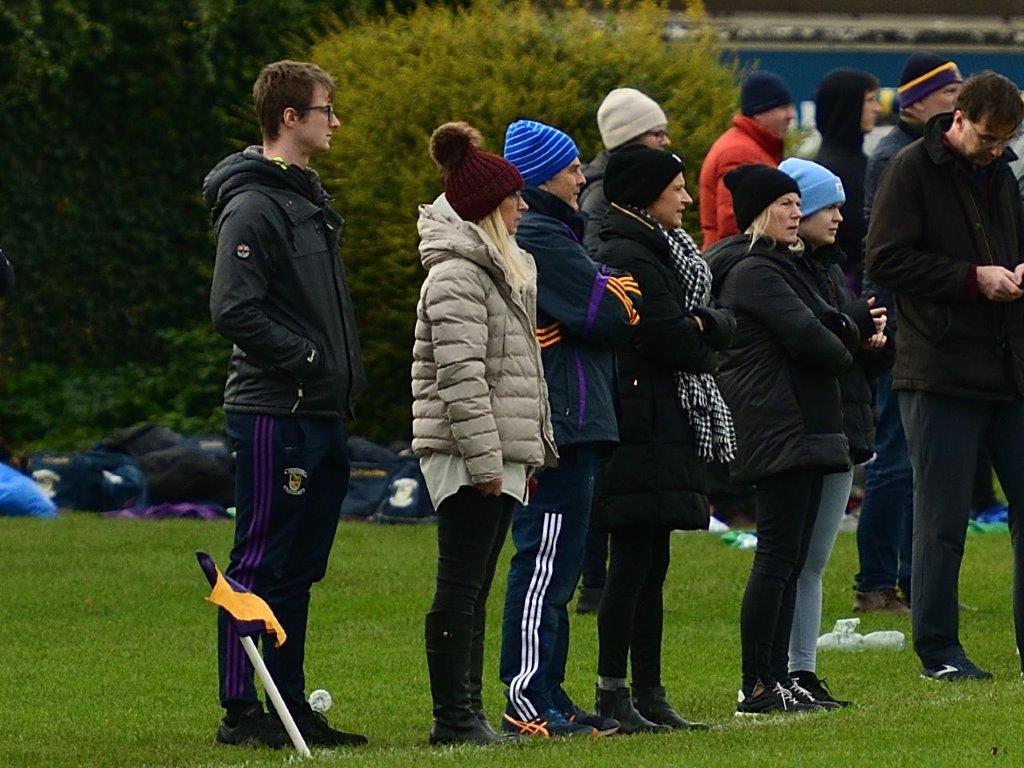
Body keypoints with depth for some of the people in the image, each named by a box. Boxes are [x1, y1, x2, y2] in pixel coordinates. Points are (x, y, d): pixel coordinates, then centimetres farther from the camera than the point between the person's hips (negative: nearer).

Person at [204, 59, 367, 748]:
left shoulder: (308, 200, 18)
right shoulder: (254, 206, -13)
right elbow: (235, 310, -21)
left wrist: (347, 374, 14)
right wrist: (308, 361, -18)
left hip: (322, 414, 9)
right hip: (276, 413, -9)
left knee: (299, 570, 12)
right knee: (259, 565, -6)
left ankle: (291, 705, 17)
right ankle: (241, 711, -3)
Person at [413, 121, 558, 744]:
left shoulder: (505, 269, 20)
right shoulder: (457, 276, -13)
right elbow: (461, 376, -20)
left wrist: (538, 448, 23)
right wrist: (485, 460, -23)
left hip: (501, 452, 10)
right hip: (467, 455, -10)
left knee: (475, 588, 11)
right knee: (460, 587, -8)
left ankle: (466, 710, 15)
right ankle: (453, 716, -7)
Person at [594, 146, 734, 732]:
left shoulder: (665, 253, 19)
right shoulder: (627, 258, -13)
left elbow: (722, 327, 11)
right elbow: (673, 341, -18)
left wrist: (703, 325, -10)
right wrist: (703, 349, 2)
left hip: (666, 427, 10)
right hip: (643, 425, -10)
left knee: (650, 563, 10)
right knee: (634, 562, -9)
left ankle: (649, 693, 12)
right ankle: (613, 696, -9)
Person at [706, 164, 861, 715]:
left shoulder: (775, 266, 22)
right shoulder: (753, 271, -11)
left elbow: (828, 329, 17)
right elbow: (806, 336, -19)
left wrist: (848, 332, -5)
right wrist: (843, 355, 0)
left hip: (802, 429, 11)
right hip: (779, 429, -11)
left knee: (790, 560, 10)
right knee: (778, 558, -10)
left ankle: (777, 679, 12)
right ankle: (757, 687, -10)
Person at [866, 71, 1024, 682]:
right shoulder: (913, 170, -6)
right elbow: (886, 260, -12)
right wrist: (973, 278, -16)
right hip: (941, 373, -6)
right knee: (943, 521, -1)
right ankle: (939, 649, 7)